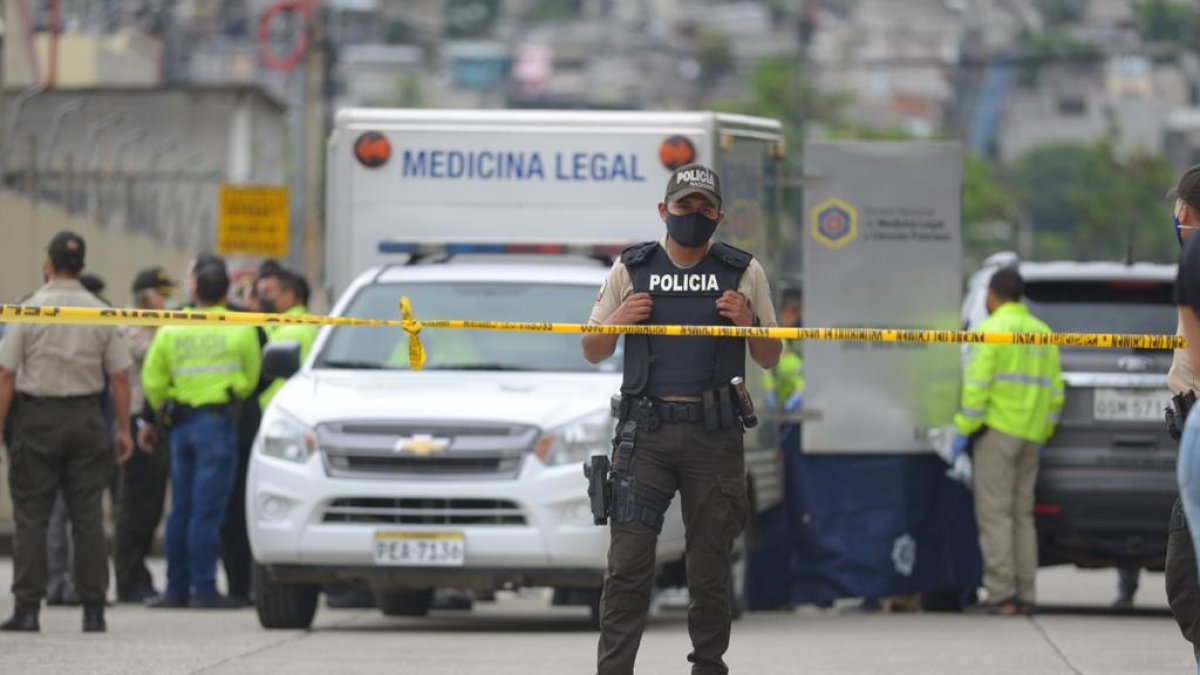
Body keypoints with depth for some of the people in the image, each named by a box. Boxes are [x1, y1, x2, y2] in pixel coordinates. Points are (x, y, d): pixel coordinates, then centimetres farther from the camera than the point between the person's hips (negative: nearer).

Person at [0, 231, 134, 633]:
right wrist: (124, 429, 10)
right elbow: (119, 377, 2)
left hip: (38, 417, -2)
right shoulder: (101, 314, 2)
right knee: (87, 516, 5)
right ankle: (93, 610, 2)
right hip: (86, 418, 2)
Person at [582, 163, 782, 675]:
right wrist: (617, 320, -7)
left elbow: (770, 359, 13)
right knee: (628, 561, -8)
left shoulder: (743, 273, 9)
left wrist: (748, 322, -7)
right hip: (645, 433, 0)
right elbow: (593, 352, 14)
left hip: (714, 436, 0)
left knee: (711, 565, 2)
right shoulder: (630, 270, 9)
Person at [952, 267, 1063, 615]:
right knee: (1022, 515, 10)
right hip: (1030, 436, 7)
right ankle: (1024, 595, 6)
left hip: (997, 430, -7)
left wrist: (963, 430, -9)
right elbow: (1054, 393, 13)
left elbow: (977, 386, -14)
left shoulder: (992, 329, -7)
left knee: (994, 513, -6)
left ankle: (1002, 593, -13)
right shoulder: (1043, 334, 14)